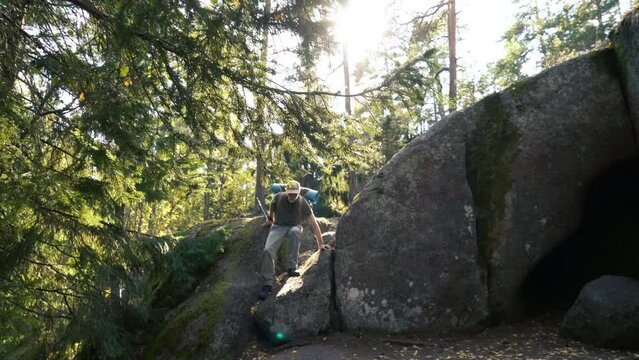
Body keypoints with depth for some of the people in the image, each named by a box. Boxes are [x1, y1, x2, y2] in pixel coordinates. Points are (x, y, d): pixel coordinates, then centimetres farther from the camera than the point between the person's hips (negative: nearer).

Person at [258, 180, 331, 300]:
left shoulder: (303, 203, -16)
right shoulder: (278, 197, -13)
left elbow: (313, 223, -16)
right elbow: (271, 208, 13)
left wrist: (320, 244, -18)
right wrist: (270, 219, 28)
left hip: (293, 227, -1)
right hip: (278, 227, 1)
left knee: (295, 231, -40)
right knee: (268, 250, -24)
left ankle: (292, 267, -31)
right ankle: (268, 283, -14)